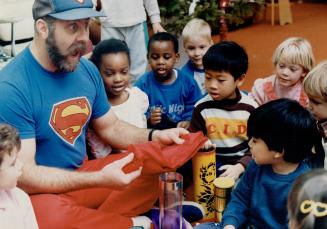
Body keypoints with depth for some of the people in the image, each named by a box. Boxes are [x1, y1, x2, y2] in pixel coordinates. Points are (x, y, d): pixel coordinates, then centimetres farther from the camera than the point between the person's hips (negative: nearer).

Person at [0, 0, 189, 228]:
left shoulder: (87, 70, -1)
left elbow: (110, 127, 13)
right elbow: (23, 176, -25)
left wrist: (154, 136, -6)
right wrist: (100, 179, -33)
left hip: (82, 174, 7)